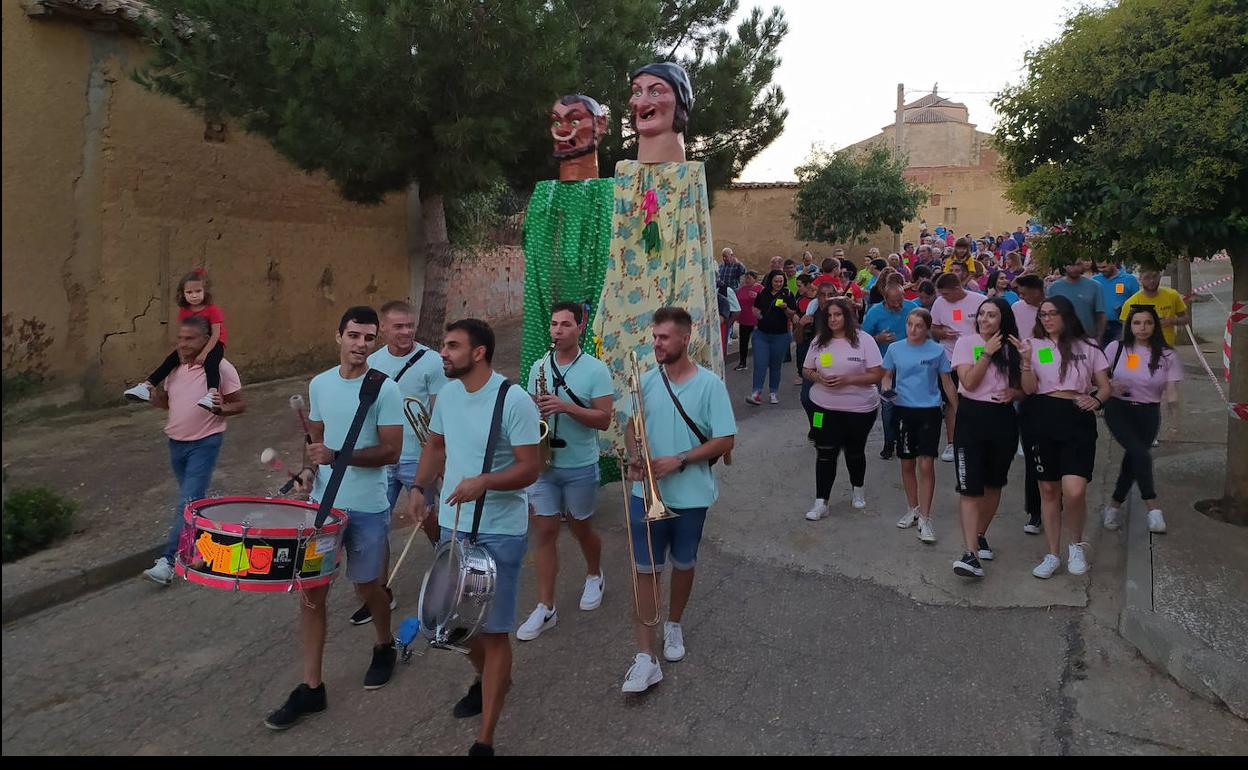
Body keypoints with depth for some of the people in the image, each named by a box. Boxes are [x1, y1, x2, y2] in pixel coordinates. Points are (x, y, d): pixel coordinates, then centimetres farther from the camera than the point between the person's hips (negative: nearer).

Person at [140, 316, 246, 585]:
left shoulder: (221, 368, -14)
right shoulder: (174, 366, 4)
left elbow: (240, 405, -8)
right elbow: (168, 401, 16)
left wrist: (221, 409, -29)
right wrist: (153, 397, -6)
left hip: (205, 444, -7)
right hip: (176, 442, 7)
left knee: (187, 503, -12)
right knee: (191, 499, 19)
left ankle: (168, 561, -10)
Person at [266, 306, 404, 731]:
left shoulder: (385, 390, -12)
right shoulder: (319, 384, 4)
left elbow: (391, 452, -15)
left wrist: (337, 456, -24)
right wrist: (310, 469, -1)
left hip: (367, 508, -4)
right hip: (322, 502, 4)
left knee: (367, 585, 12)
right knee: (311, 591, 4)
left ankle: (384, 647, 42)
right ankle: (311, 687, 14)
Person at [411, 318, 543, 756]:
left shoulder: (514, 401, -19)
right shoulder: (447, 394, 2)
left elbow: (530, 469, -19)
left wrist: (484, 481, -34)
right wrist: (420, 488, 1)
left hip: (500, 534, -7)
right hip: (453, 525, 7)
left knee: (493, 629, 1)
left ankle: (485, 740, 9)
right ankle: (487, 680, 49)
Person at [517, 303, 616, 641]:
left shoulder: (596, 369, -8)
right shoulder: (539, 367, 3)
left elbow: (604, 420, -13)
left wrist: (567, 407, -25)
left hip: (580, 467, -3)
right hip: (543, 464, 3)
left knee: (580, 528, 14)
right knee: (544, 532, 2)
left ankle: (594, 576, 44)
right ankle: (545, 608, 9)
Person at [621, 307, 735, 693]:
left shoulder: (709, 384, -11)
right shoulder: (647, 380, 0)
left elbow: (724, 441, -11)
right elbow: (632, 424, 11)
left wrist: (678, 461, -19)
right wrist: (634, 456, -9)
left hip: (690, 495, -2)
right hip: (646, 493, 2)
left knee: (683, 564, 17)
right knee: (645, 570, 0)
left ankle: (674, 624, 41)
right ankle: (646, 656, 5)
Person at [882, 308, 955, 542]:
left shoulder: (937, 350, -2)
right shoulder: (895, 349, 2)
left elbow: (947, 383, 5)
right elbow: (887, 376, 12)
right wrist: (886, 388, -10)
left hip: (929, 411, -2)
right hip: (903, 410, 2)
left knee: (926, 465, -8)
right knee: (907, 464, 11)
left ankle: (924, 518, 0)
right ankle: (912, 509, 29)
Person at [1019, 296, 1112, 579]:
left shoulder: (1087, 347, 9)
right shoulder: (1034, 345, 9)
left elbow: (1105, 386, 11)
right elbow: (1029, 389, 0)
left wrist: (1096, 400, -10)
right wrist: (1026, 361, -15)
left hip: (1078, 420, -1)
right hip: (1043, 418, 1)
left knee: (1074, 490, -16)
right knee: (1048, 490, 7)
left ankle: (1075, 545, 11)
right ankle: (1052, 555, 21)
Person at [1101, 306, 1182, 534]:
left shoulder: (1167, 355, 0)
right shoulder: (1116, 348, -2)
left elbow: (1171, 391, -4)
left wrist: (1172, 399, -26)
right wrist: (1111, 384, -14)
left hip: (1148, 414, 2)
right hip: (1118, 410, -2)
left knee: (1132, 460, 4)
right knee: (1141, 454, -21)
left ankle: (1113, 506, 24)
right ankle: (1153, 508, -15)